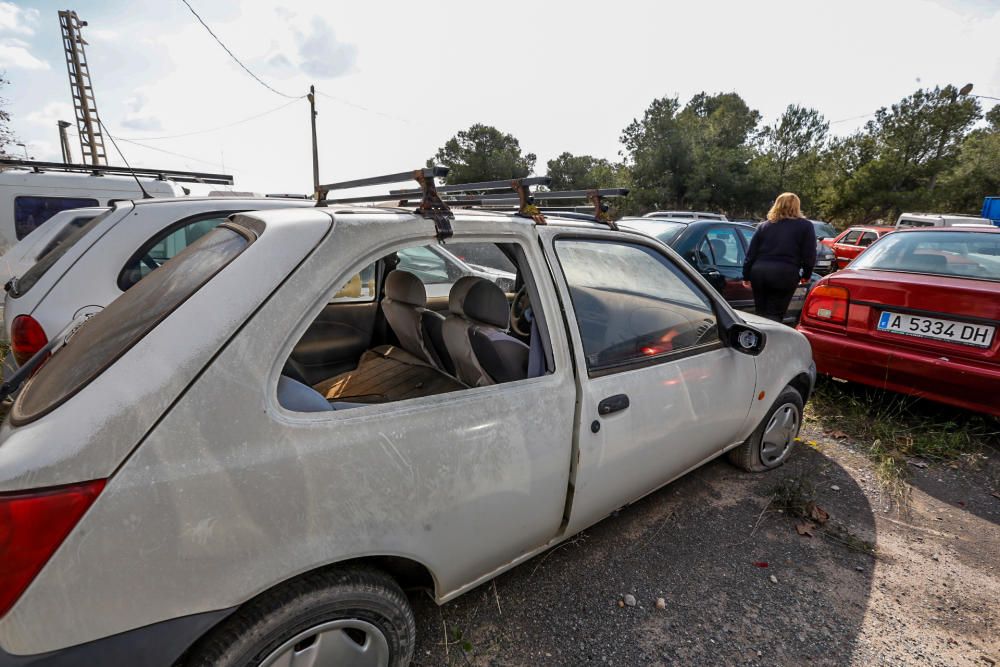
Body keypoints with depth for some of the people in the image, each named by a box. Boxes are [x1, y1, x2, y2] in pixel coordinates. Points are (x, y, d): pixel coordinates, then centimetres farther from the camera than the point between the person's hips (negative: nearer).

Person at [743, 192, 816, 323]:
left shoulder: (764, 226, 18)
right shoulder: (805, 226, 8)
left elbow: (751, 254, 13)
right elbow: (809, 256, 3)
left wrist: (746, 276, 17)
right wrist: (805, 275, 17)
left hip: (759, 273, 4)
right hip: (785, 275, -3)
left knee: (761, 314, 15)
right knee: (774, 317, -2)